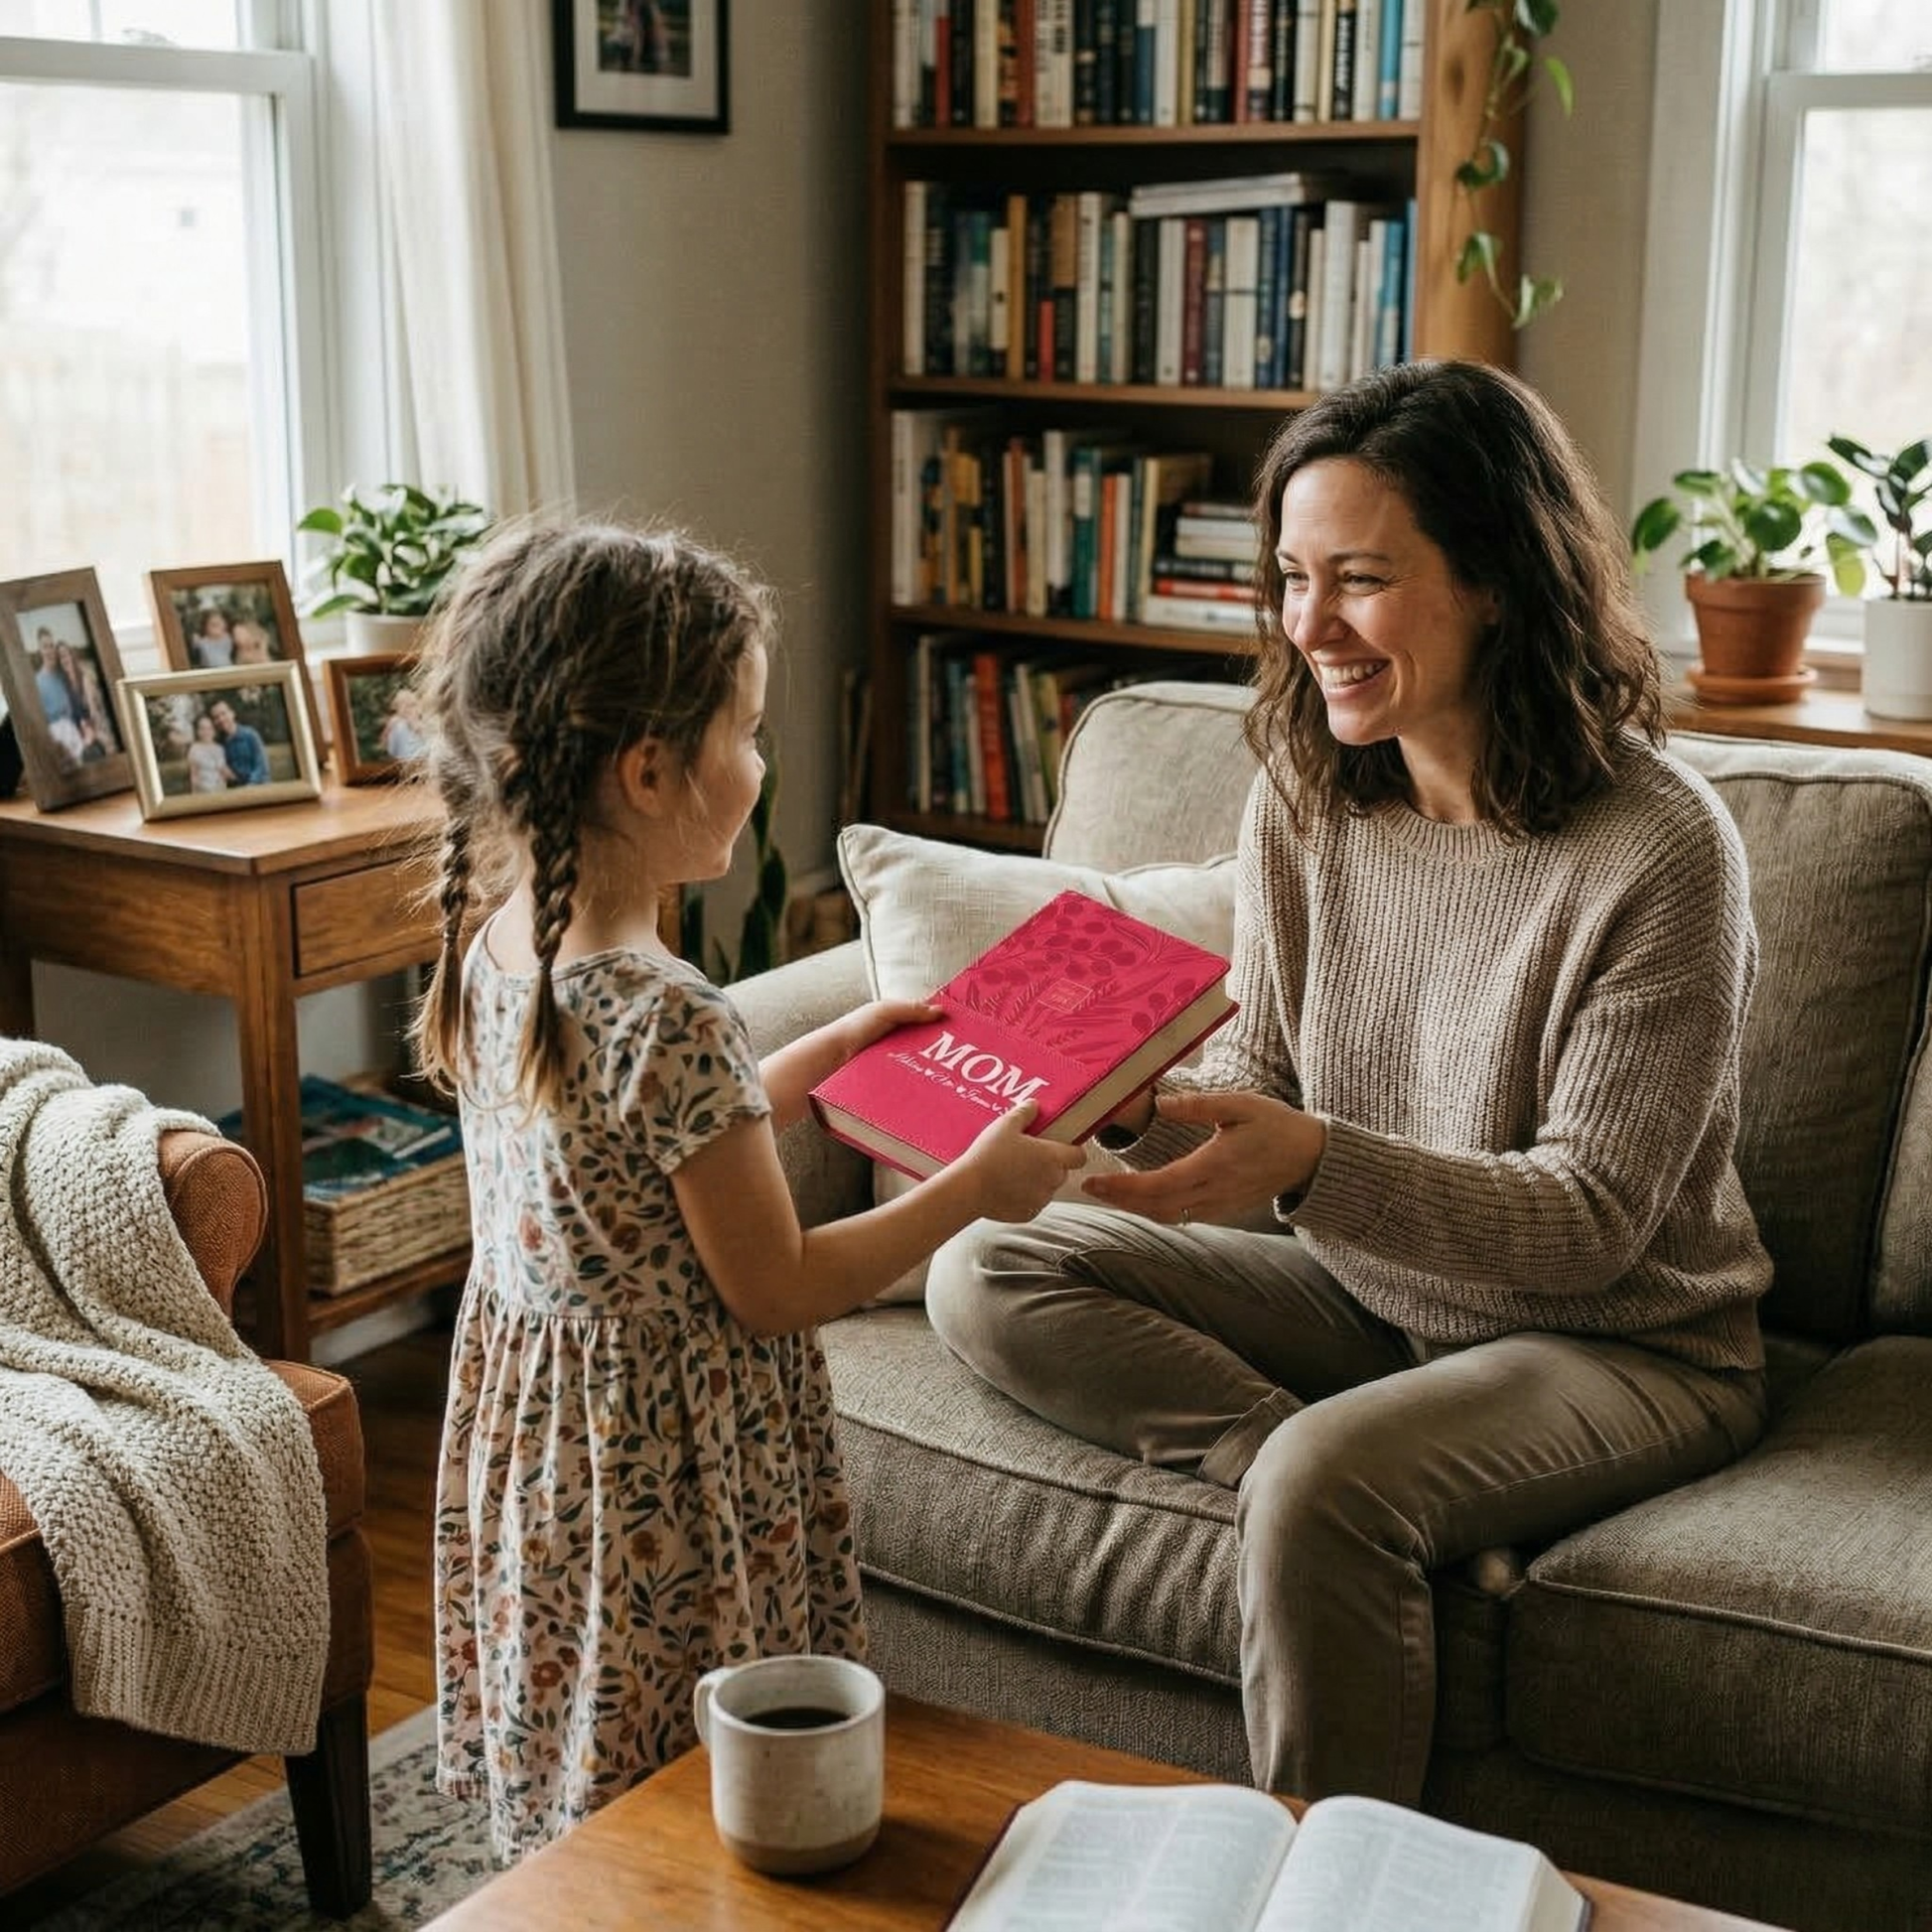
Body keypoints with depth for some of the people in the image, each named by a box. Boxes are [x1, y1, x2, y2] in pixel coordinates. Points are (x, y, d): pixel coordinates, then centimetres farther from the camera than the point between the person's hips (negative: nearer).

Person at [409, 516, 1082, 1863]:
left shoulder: (494, 945, -2)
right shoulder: (667, 1018, -28)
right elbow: (776, 1290, -19)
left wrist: (836, 1046, 16)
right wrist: (977, 1186, -9)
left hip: (530, 1425, 9)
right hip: (666, 1458, -8)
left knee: (579, 1779, 24)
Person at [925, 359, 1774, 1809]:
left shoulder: (1660, 851, -21)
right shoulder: (1302, 796, -3)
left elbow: (1589, 1223, -21)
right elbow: (1254, 1082, 2)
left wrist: (1315, 1163, -36)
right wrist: (1129, 1104, -21)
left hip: (1618, 1346, -6)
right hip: (1364, 1295, 7)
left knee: (1325, 1481, -34)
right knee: (986, 1277, -9)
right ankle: (1385, 1492, -18)